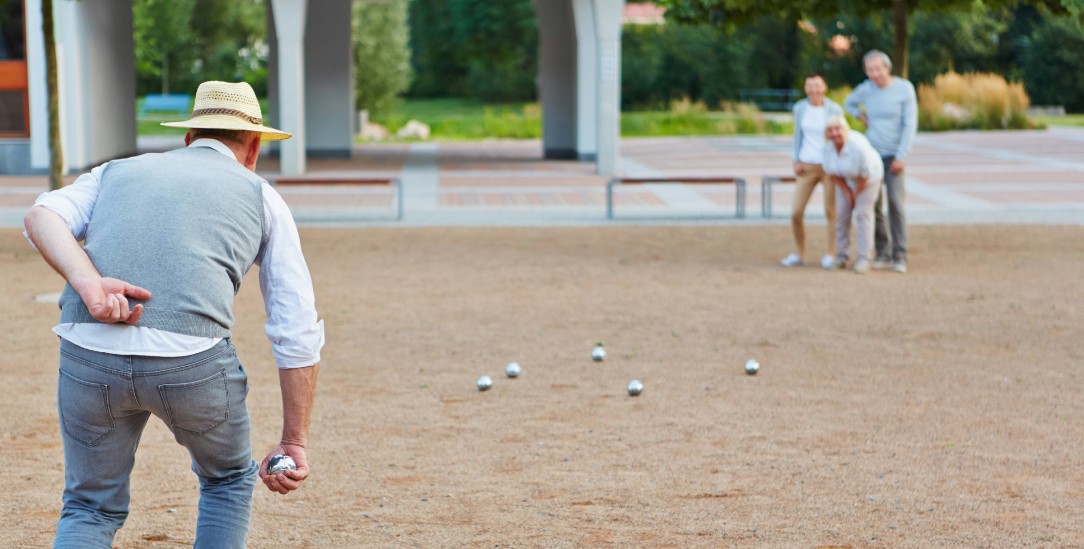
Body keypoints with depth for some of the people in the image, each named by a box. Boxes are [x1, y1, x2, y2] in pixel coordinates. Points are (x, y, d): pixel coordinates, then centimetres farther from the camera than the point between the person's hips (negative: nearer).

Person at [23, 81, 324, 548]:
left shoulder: (116, 171, 27)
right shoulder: (261, 196, 21)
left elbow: (42, 216, 3)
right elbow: (298, 334, 15)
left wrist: (86, 283, -12)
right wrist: (294, 442, 18)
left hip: (89, 352, 2)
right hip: (193, 359, -1)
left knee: (91, 508, 21)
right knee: (228, 480, 27)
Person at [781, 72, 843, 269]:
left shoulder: (834, 109, -9)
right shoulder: (800, 108, 1)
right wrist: (797, 162, 3)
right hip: (807, 166, 3)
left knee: (831, 212, -2)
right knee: (795, 212, -1)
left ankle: (831, 255, 11)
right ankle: (799, 254, 14)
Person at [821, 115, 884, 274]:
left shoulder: (859, 146, -36)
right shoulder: (828, 147, -20)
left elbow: (865, 175, -26)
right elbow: (831, 172, -7)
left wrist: (855, 194, -12)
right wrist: (847, 192, -7)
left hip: (868, 179, -5)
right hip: (845, 179, 5)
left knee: (862, 214, -10)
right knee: (842, 214, 1)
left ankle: (863, 259, -7)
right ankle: (841, 257, 9)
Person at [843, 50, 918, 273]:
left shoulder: (905, 88, -11)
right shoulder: (865, 89, 0)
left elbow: (910, 125, -13)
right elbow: (848, 103, 23)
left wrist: (901, 157, -17)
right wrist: (862, 118, 5)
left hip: (893, 157, -4)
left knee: (895, 203, -14)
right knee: (873, 205, 0)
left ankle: (900, 257, -9)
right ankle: (882, 254, 8)